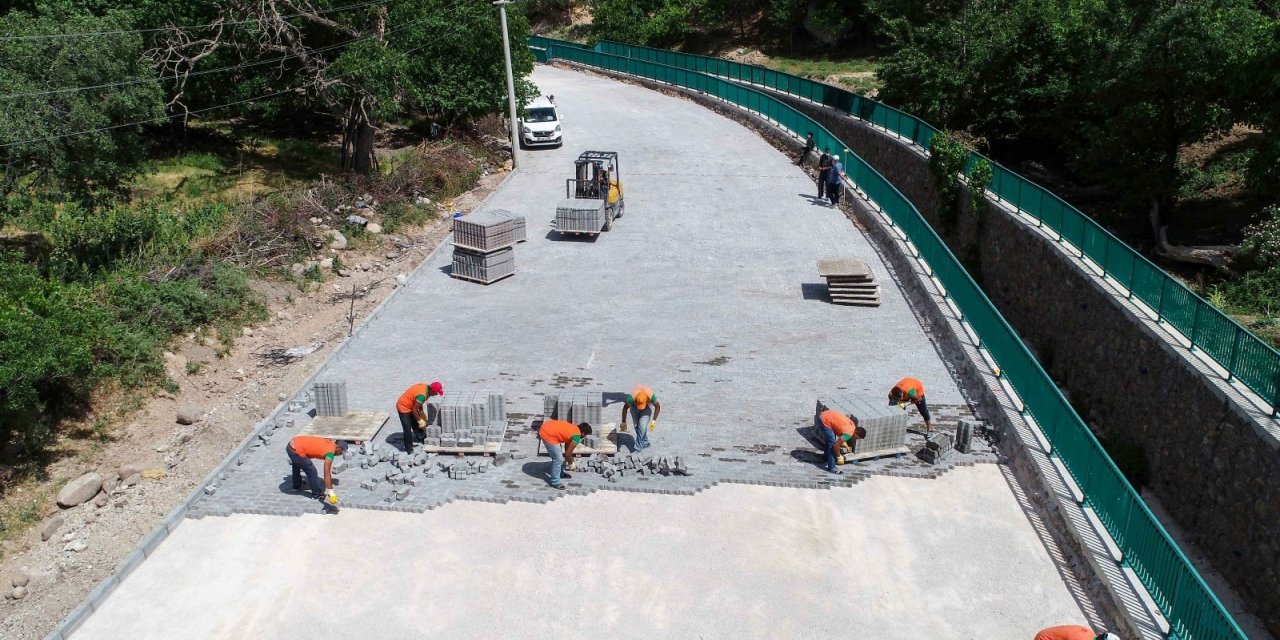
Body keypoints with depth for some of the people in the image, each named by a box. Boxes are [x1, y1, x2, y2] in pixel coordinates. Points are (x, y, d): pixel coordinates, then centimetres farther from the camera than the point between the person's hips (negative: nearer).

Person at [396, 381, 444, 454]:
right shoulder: (422, 395, -35)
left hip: (410, 406, 9)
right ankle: (409, 449, 8)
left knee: (416, 425, 21)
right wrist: (420, 420, -11)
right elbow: (414, 410, -24)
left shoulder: (426, 387, -8)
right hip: (403, 407, -9)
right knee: (408, 429, -2)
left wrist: (421, 412, 7)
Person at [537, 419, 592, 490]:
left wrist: (568, 459, 33)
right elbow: (568, 453, -5)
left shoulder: (574, 427, 15)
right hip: (547, 434, -10)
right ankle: (555, 482, 13)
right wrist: (571, 464, 14)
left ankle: (560, 473, 44)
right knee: (558, 459, 0)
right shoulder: (576, 437, -12)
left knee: (559, 455, 26)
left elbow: (567, 443, 27)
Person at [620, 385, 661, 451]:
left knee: (642, 426, -15)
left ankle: (638, 447, -10)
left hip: (648, 405, -2)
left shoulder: (651, 396, -40)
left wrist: (654, 420, -21)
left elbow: (657, 407, -19)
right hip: (634, 406, 2)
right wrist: (623, 422, -10)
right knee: (636, 425, 0)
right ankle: (645, 443, 20)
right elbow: (625, 408, -19)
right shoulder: (632, 398, -38)